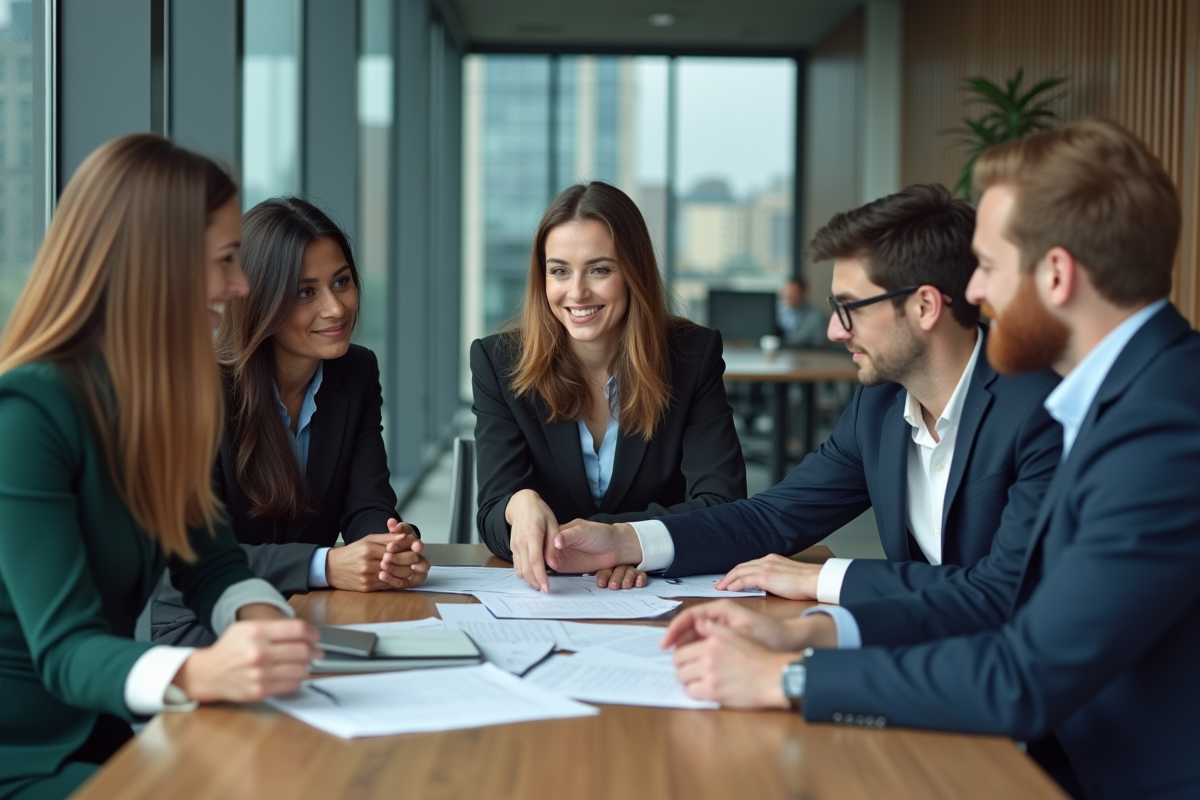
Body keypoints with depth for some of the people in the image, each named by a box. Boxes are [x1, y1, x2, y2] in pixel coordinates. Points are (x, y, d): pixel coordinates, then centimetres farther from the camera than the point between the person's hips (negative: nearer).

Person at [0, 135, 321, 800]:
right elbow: (64, 650, -23)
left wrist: (259, 619, -17)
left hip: (105, 739, 7)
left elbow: (208, 559, 6)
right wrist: (197, 674, -43)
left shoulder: (152, 398, 6)